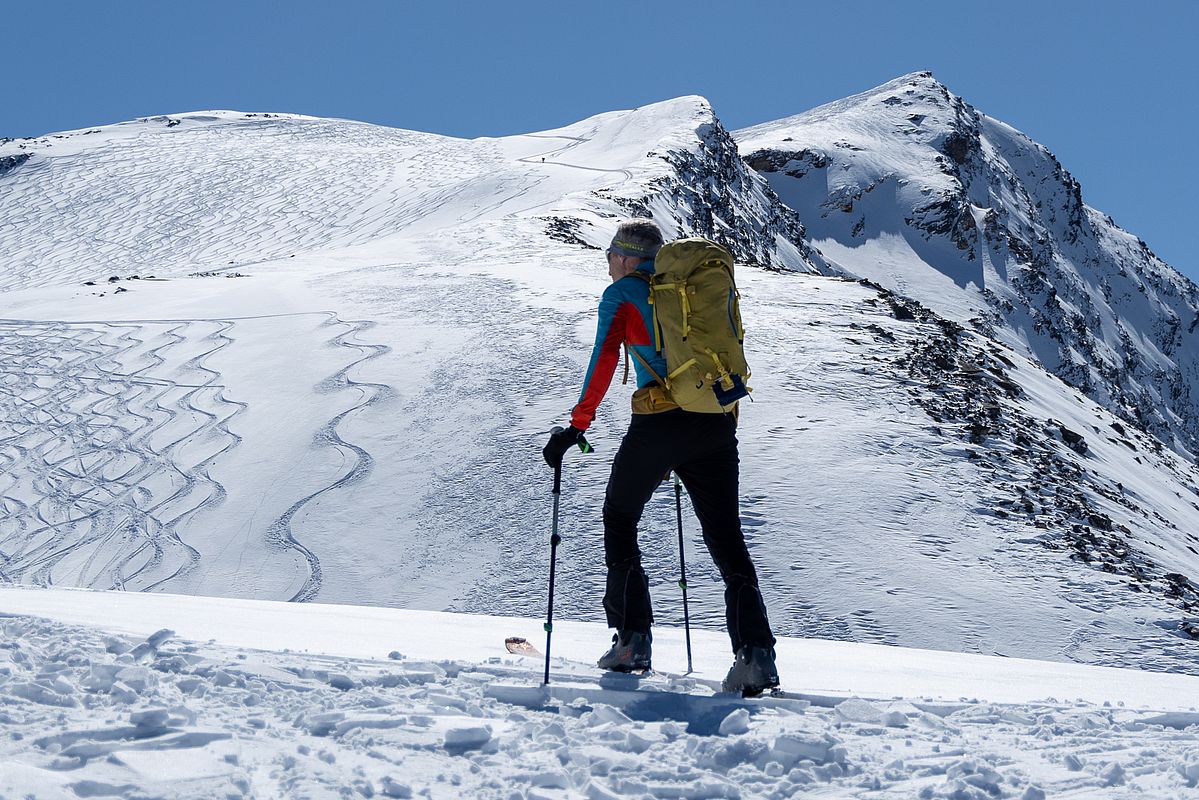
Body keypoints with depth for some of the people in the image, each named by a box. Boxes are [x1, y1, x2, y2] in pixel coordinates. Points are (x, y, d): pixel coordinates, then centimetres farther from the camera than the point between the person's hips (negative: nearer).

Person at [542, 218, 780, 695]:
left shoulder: (622, 293, 5)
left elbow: (605, 359, -7)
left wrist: (578, 424, -5)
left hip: (659, 423, -4)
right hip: (717, 424, 4)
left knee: (619, 520, 17)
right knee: (726, 539, 6)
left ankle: (632, 641, 11)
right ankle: (755, 653, -10)